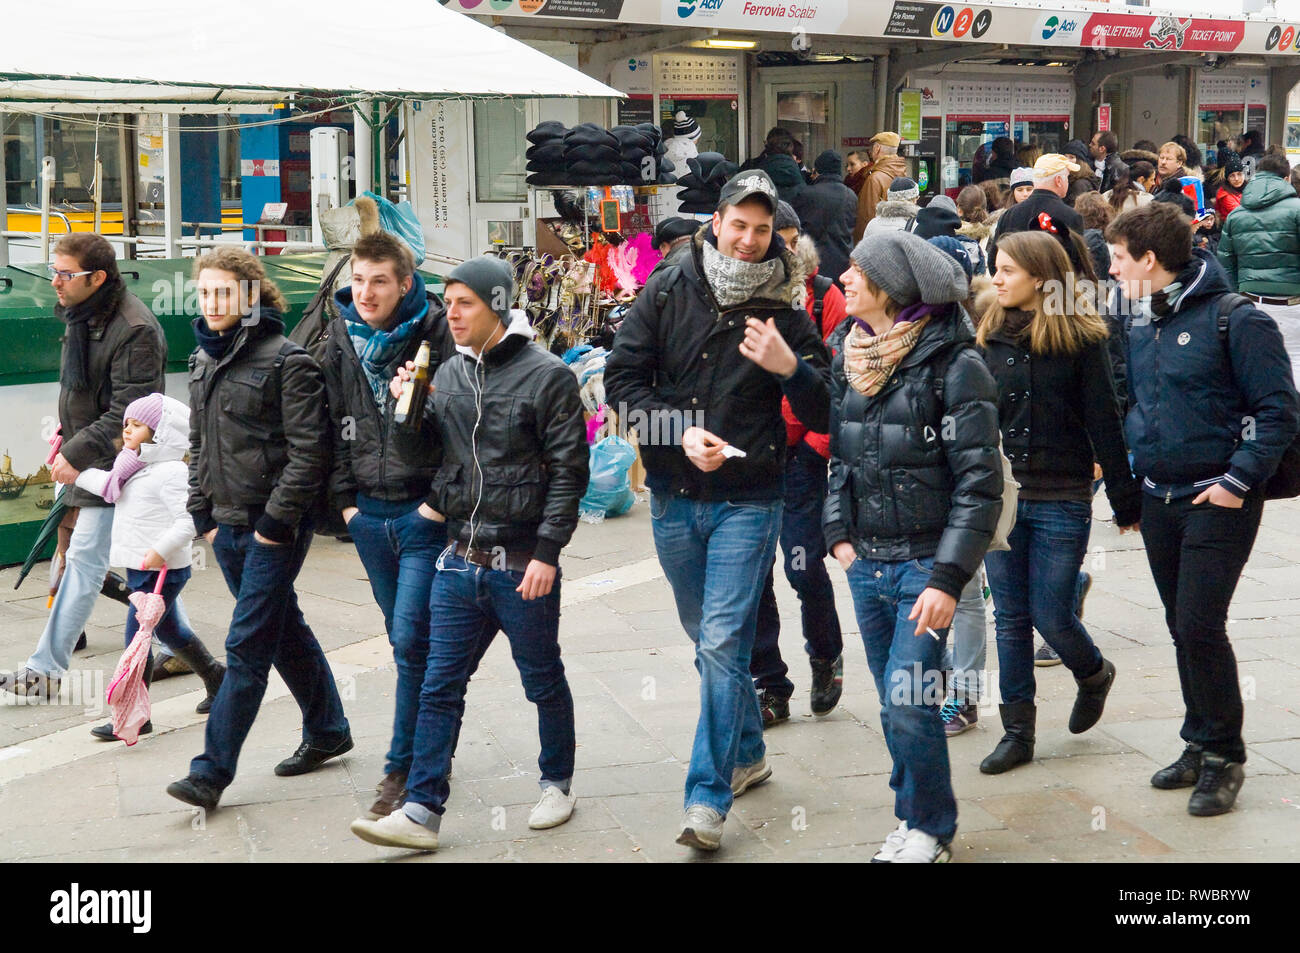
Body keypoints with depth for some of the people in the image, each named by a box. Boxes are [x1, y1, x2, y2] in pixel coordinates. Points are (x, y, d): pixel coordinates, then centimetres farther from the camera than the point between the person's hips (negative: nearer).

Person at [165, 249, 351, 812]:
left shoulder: (287, 361, -12)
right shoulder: (204, 360, 12)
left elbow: (308, 452, -15)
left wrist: (275, 522, -16)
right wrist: (203, 514, 12)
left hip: (274, 529, -8)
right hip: (227, 527, 8)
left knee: (247, 647, -6)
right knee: (285, 633, 18)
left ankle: (212, 771, -3)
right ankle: (327, 731, 32)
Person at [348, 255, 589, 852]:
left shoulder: (547, 375, -8)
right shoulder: (449, 373, 10)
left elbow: (568, 471, -10)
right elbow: (431, 454, 18)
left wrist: (547, 552, -15)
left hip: (524, 566, -5)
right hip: (459, 560, 5)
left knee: (544, 683, 11)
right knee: (439, 687, 3)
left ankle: (557, 784, 30)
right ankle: (422, 812, 7)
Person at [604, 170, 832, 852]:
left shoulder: (784, 311, -3)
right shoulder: (667, 292, -1)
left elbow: (822, 417, -3)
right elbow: (622, 380, -2)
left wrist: (791, 368, -22)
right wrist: (682, 431, -14)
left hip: (748, 501, -3)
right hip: (672, 496, 3)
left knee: (722, 643, -10)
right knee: (708, 638, 17)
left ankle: (708, 798, -8)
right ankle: (748, 753, 36)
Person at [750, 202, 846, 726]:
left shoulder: (823, 296, -2)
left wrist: (818, 443, -9)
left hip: (799, 455, -3)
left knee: (805, 569, -5)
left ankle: (826, 657, 24)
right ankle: (768, 685, 18)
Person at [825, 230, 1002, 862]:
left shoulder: (952, 365, -13)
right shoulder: (851, 359, 9)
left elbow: (979, 483, -15)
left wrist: (947, 578, -19)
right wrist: (839, 535, 9)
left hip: (923, 564, -6)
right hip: (866, 565, 6)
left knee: (909, 704, -7)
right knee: (893, 706, 13)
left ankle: (930, 827, 13)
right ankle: (914, 816, 29)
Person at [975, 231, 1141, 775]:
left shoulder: (1081, 338, -6)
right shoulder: (993, 336, 6)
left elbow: (1103, 423, -5)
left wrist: (1125, 499, -3)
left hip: (1060, 501, -4)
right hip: (999, 497, 4)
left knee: (1050, 615, -1)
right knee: (1010, 618, 7)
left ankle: (1094, 675, 32)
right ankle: (1017, 732, 17)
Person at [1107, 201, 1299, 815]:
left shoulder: (1234, 319, -13)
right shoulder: (1140, 325, 9)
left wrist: (1238, 480, -17)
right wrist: (1134, 473, 13)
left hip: (1218, 501, -7)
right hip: (1159, 499, 7)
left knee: (1200, 626, -9)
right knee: (1182, 627, 13)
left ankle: (1223, 756, 6)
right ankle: (1201, 744, 25)